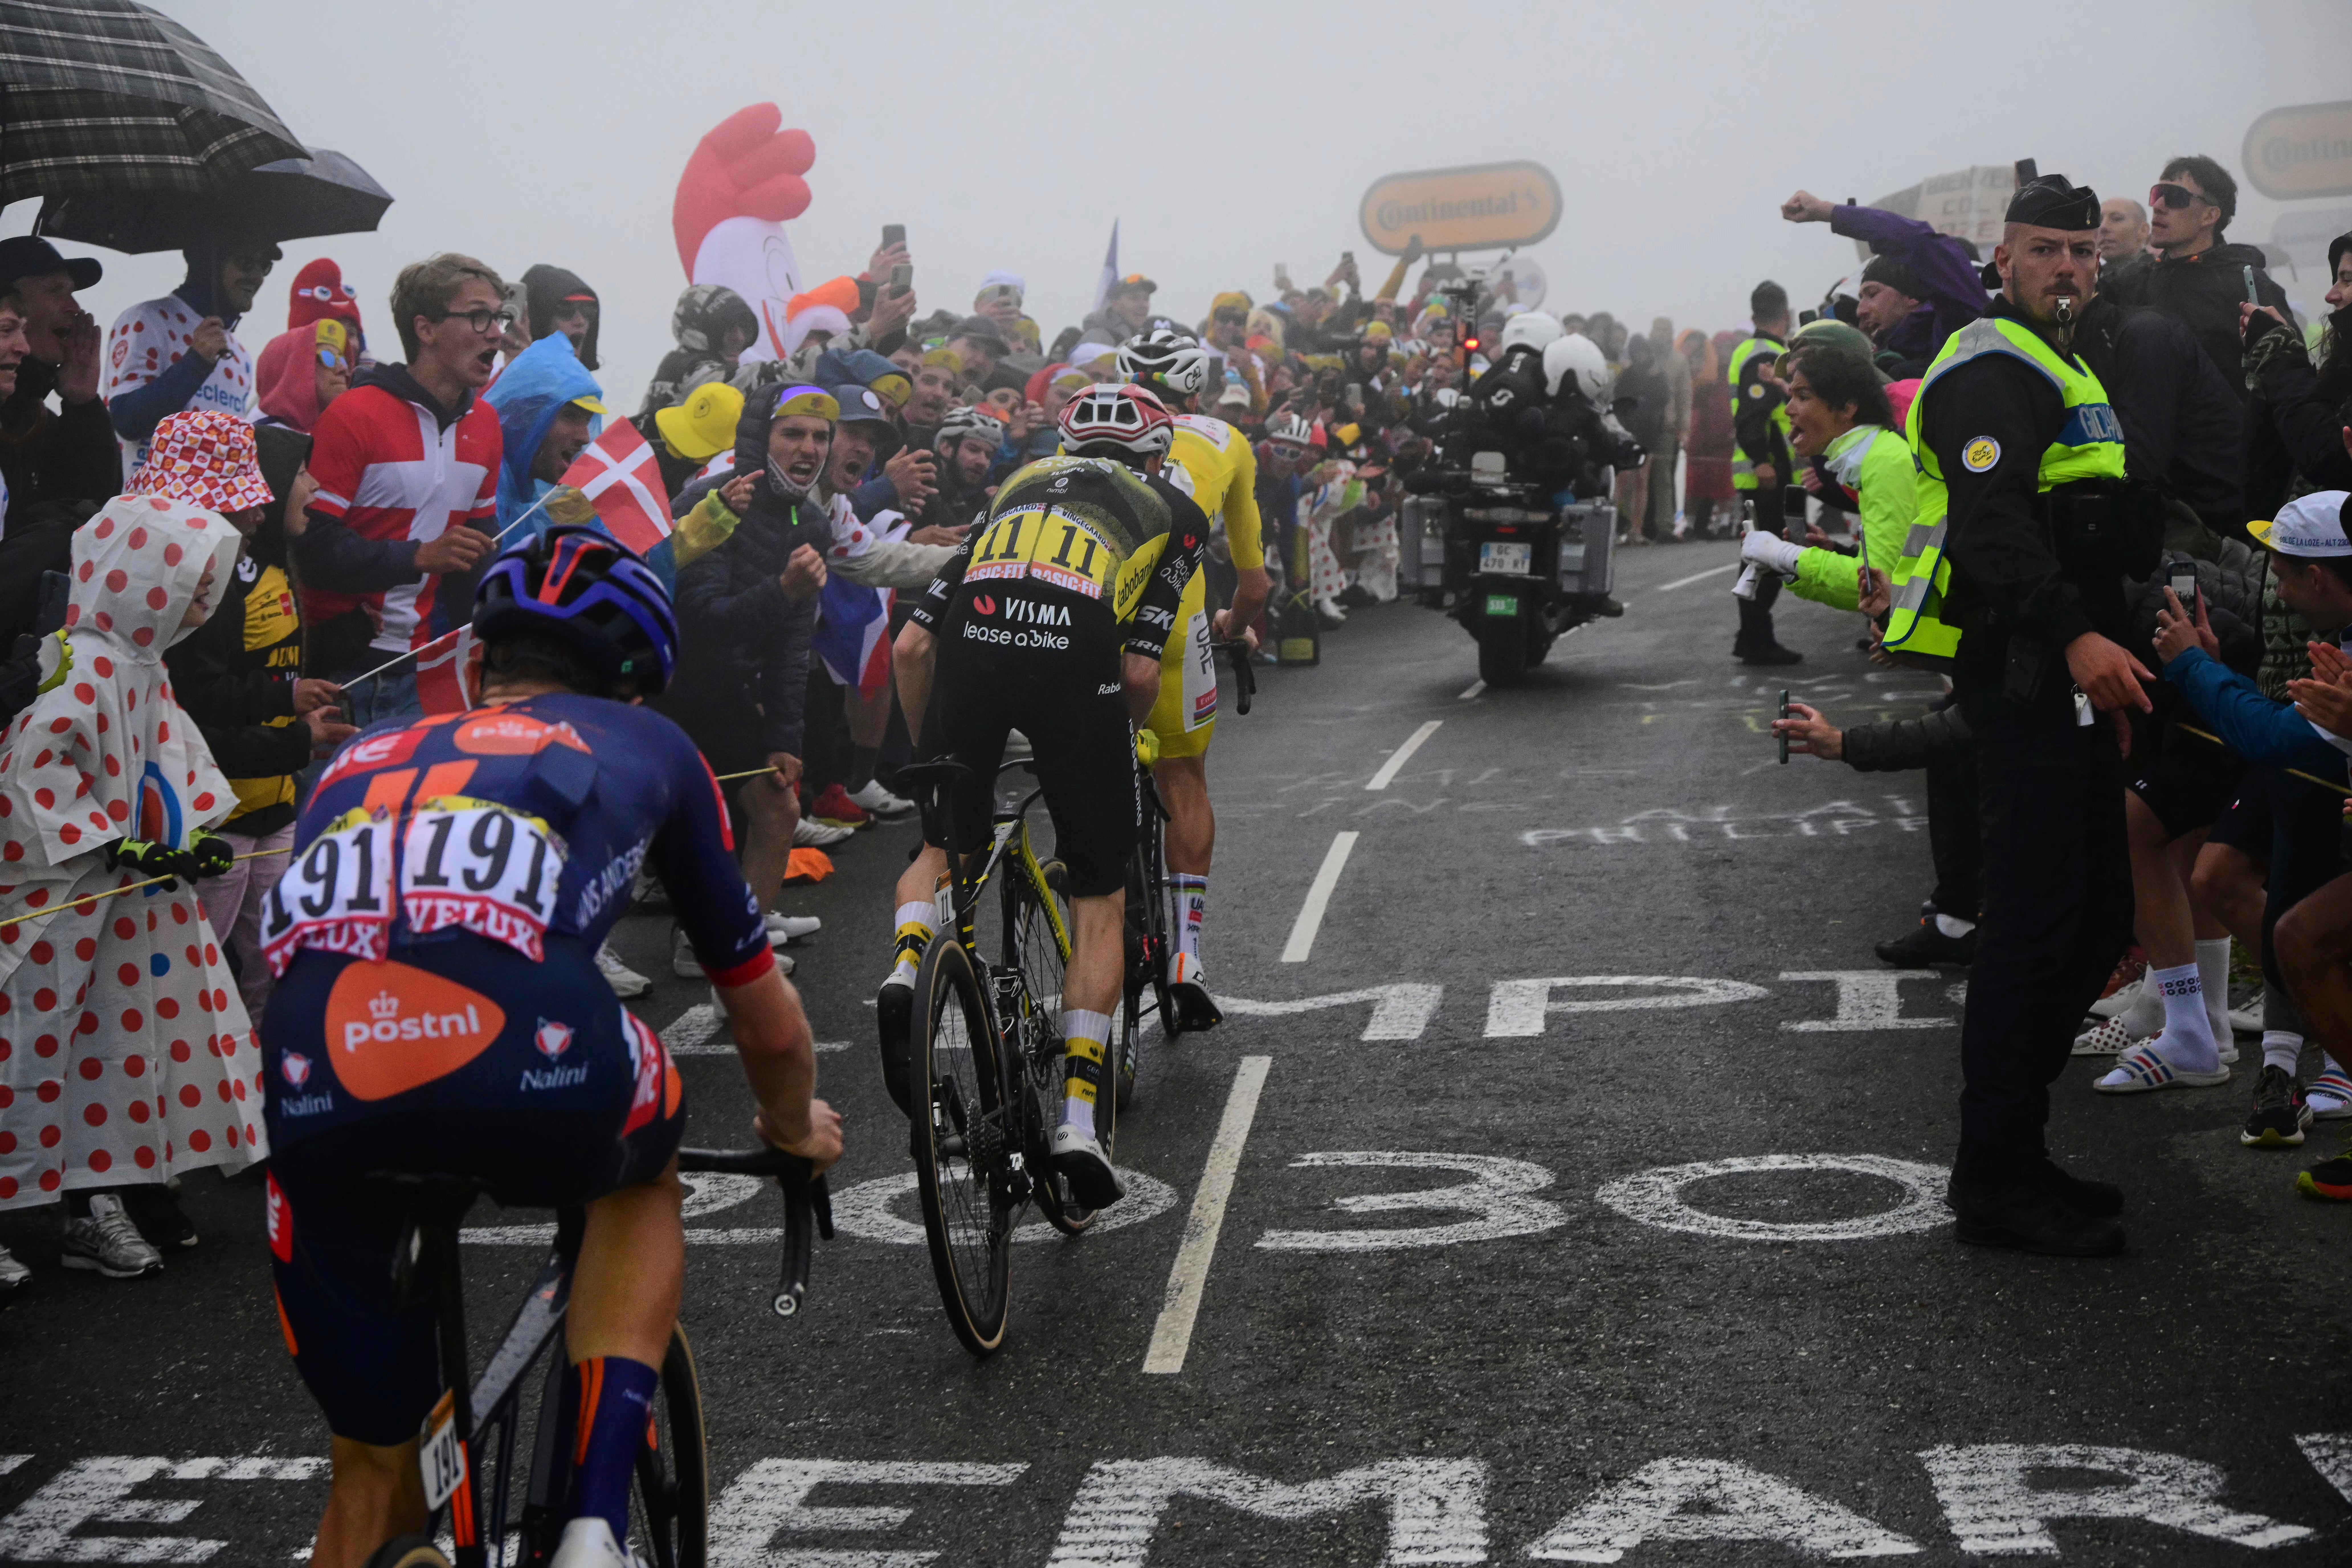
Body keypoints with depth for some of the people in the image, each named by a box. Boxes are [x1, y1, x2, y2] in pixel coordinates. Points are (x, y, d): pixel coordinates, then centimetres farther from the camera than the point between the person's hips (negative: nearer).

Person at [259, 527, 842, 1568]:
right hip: (523, 1051, -2)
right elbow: (768, 1020, 37)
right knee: (641, 1179, 33)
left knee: (371, 1472, 24)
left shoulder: (357, 760, 36)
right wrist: (795, 1127, 59)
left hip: (316, 1091, 3)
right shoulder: (643, 744, 29)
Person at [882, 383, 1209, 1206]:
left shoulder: (1018, 486, 35)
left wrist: (927, 751, 36)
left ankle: (907, 963, -4)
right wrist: (1128, 735, 32)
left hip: (972, 643, 2)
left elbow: (911, 647, 25)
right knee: (1100, 904, 12)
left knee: (944, 847, 26)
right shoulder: (1174, 510, 27)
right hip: (1077, 653, -2)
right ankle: (1078, 1120, 4)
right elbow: (1140, 672, 11)